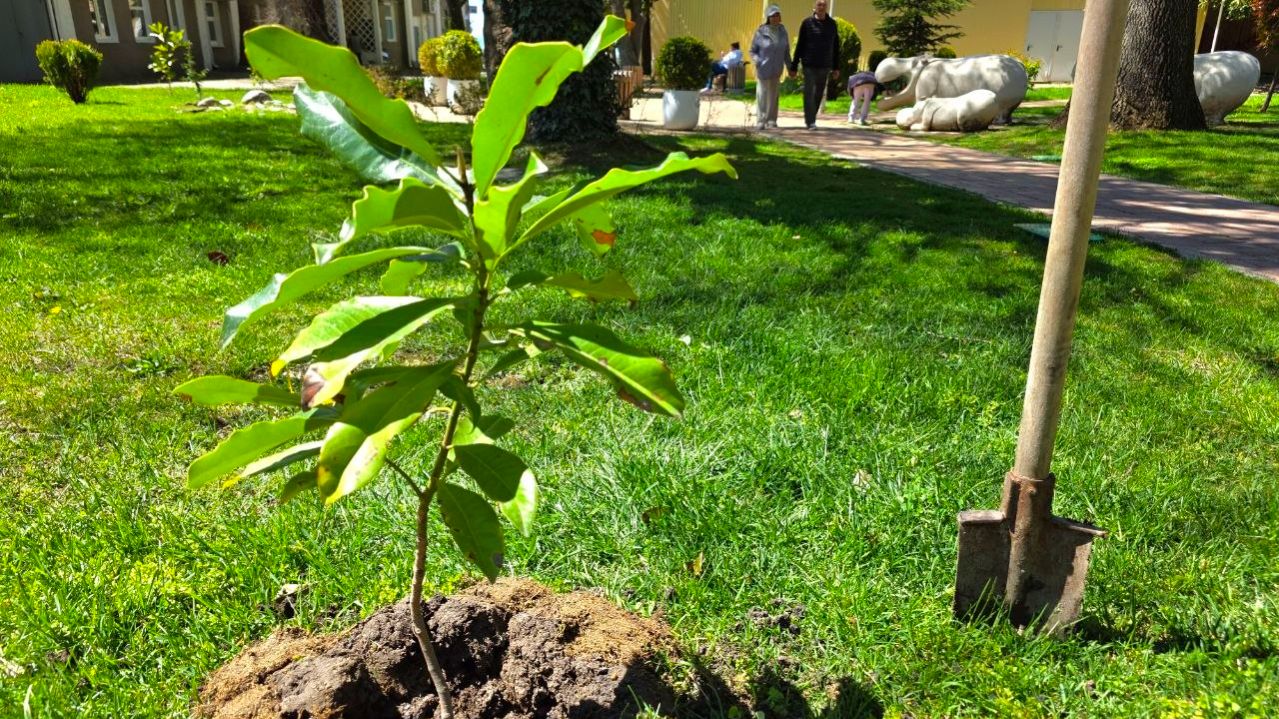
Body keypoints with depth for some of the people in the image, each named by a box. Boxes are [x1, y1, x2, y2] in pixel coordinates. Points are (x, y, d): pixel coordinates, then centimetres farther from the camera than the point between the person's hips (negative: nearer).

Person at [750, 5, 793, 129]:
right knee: (762, 94, -5)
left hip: (777, 69, 3)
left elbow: (786, 51, 7)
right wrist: (758, 62, -21)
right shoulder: (760, 32, -9)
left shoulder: (782, 31, 1)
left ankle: (771, 120, 14)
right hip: (763, 69, -3)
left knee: (773, 94, 7)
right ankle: (761, 121, -2)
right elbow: (752, 51, -3)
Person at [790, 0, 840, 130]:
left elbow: (835, 47, 11)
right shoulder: (807, 23, -3)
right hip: (809, 65, -3)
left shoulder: (832, 24, 7)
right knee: (809, 93, -8)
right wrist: (794, 66, -3)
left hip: (825, 66, 3)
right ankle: (810, 122, -5)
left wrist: (836, 68, 8)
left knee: (819, 94, 8)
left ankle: (811, 118, 21)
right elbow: (800, 45, -2)